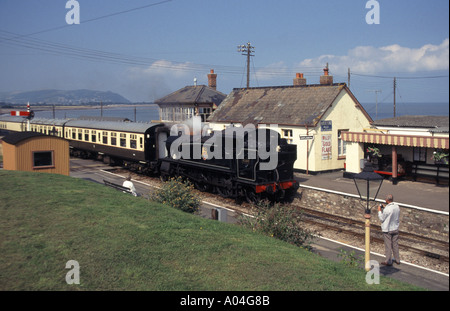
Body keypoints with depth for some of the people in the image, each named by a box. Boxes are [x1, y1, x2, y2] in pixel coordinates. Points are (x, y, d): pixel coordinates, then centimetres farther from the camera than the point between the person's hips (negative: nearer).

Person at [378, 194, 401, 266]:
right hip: (395, 229, 7)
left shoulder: (387, 209, -23)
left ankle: (388, 261, 11)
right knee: (395, 245, 17)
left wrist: (379, 210, -3)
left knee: (388, 246, 3)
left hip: (387, 230, -7)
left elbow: (381, 219, -13)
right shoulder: (397, 206, -2)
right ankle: (397, 260, 27)